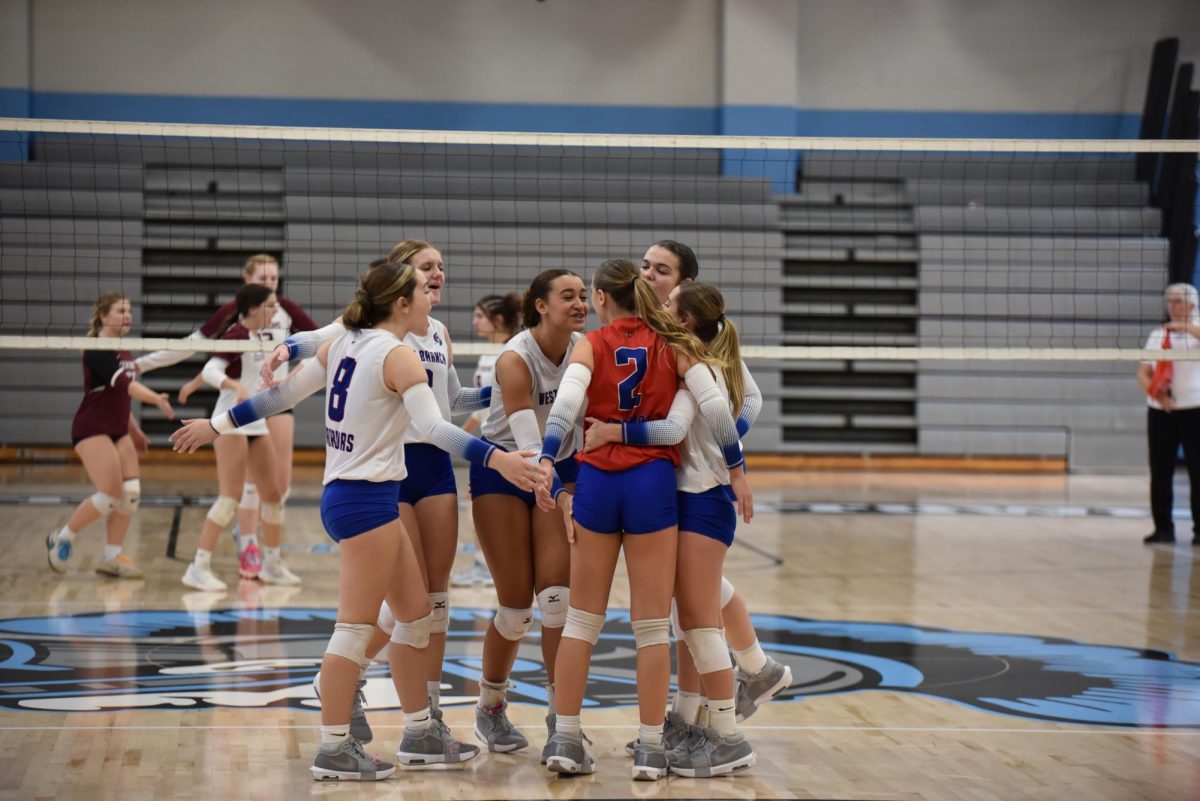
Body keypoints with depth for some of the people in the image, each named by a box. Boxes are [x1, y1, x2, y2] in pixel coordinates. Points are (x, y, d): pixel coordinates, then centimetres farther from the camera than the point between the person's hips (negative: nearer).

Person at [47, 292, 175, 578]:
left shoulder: (123, 352, 12)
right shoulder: (96, 351, -15)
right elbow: (123, 384, -30)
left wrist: (134, 430, 24)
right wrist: (156, 399, -44)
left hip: (118, 431, 8)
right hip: (91, 431, -8)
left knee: (131, 493, -2)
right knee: (110, 495, -14)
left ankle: (112, 558, 4)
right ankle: (61, 538, 6)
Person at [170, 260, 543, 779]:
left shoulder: (341, 346, 11)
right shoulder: (398, 356, -12)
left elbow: (282, 394, 14)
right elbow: (433, 428, -24)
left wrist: (217, 425, 22)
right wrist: (497, 459, -32)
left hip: (345, 493, 9)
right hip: (367, 499, -9)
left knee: (416, 614, 14)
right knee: (357, 626, -5)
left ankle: (420, 735, 21)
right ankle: (334, 750, -1)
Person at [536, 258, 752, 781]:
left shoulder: (590, 346, 2)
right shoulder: (672, 345, 4)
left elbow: (567, 401, -15)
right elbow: (713, 406, -7)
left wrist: (547, 462, -21)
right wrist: (737, 470, 0)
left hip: (595, 480, 1)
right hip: (652, 482, -1)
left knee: (582, 618, 11)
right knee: (651, 624, 5)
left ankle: (565, 739, 11)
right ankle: (650, 748, 5)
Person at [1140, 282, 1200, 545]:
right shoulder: (1157, 335, 11)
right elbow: (1143, 373, 6)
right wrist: (1155, 393, -11)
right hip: (1160, 412, 3)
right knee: (1160, 472, 2)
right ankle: (1163, 528, 8)